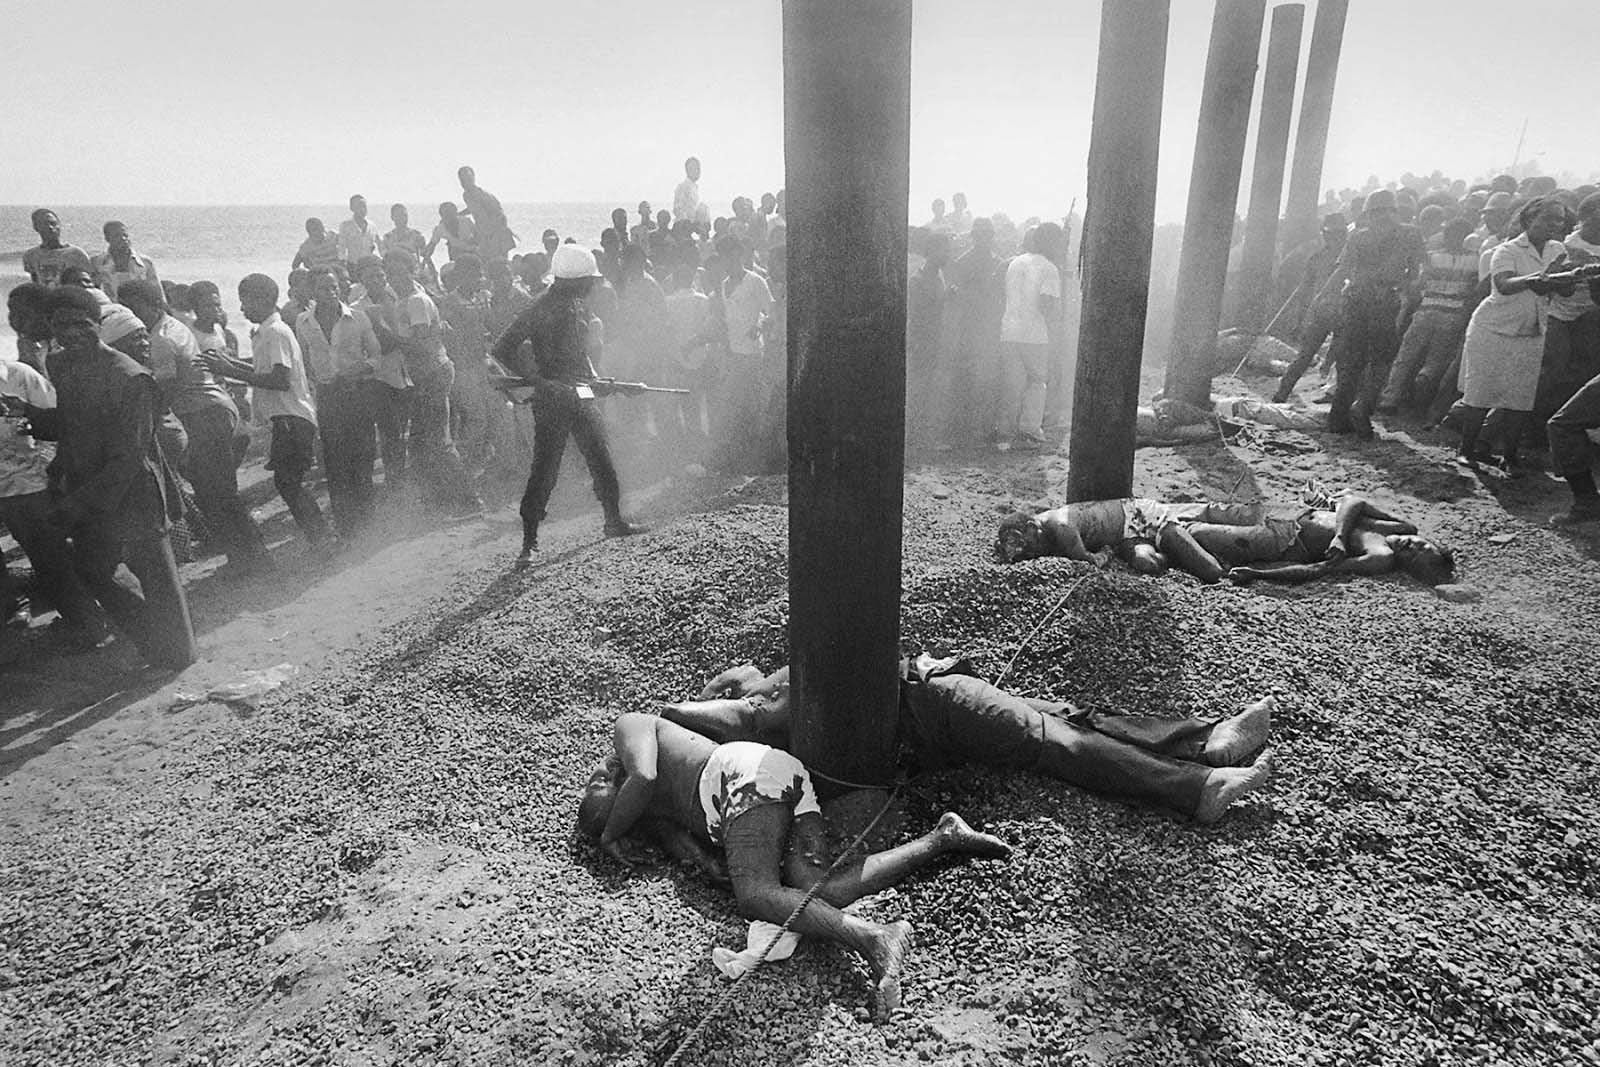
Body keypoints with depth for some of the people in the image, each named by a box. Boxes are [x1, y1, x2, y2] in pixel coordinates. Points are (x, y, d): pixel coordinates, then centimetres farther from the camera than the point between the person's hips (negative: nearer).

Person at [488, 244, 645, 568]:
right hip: (553, 398, -8)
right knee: (544, 471, -7)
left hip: (582, 395, 8)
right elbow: (501, 350, -16)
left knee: (601, 460, 16)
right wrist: (537, 378, -17)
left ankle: (614, 521, 33)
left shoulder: (578, 305, 11)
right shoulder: (541, 307, -13)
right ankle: (529, 544, 0)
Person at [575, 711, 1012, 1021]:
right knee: (818, 894, -13)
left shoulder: (629, 725, 15)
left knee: (755, 897, -23)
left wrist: (611, 834, 9)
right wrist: (694, 851, -4)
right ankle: (941, 837, -15)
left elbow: (644, 776, -4)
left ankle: (874, 939, -41)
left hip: (753, 774, -8)